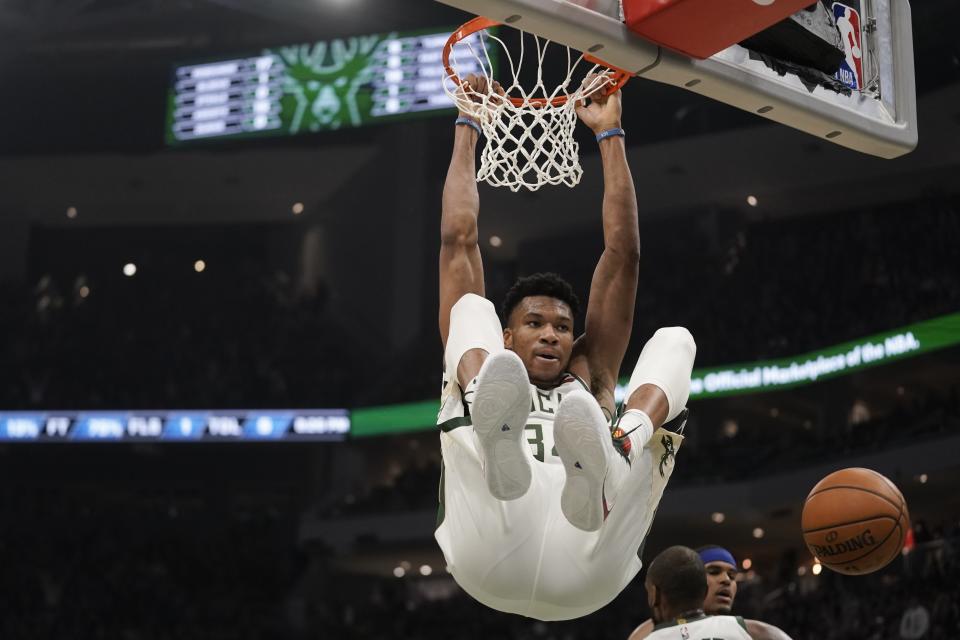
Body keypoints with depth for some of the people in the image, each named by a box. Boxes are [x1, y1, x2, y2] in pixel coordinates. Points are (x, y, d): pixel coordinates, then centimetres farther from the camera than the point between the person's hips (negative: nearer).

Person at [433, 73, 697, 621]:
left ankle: (603, 466, -35)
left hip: (588, 568, 1)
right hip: (492, 552, -1)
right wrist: (467, 127, 40)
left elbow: (623, 252, 34)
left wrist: (609, 134, 36)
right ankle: (498, 445, -38)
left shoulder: (590, 376, 38)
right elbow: (458, 238, 34)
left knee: (675, 340, 0)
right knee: (471, 308, 0)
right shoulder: (484, 363, 35)